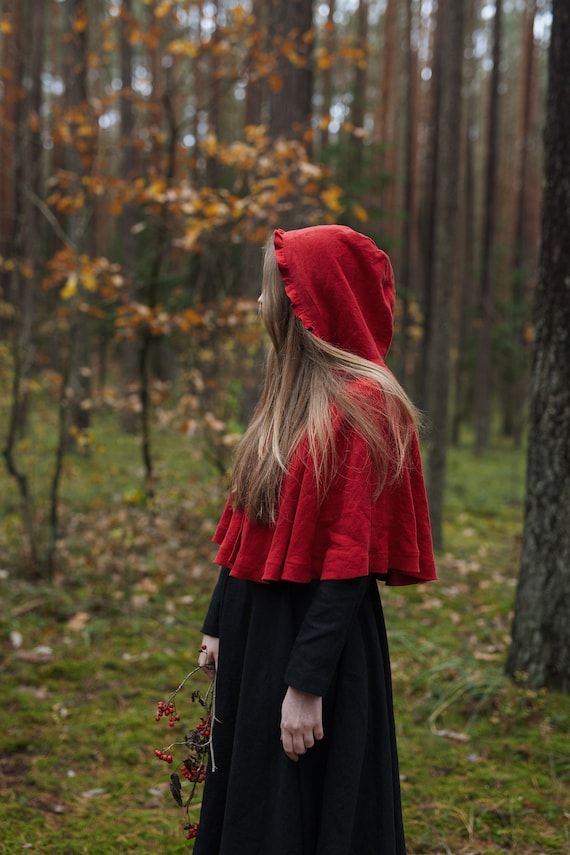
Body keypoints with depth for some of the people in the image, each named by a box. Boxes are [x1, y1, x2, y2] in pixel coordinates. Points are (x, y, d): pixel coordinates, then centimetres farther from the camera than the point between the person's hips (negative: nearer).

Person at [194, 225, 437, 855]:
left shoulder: (361, 405, -17)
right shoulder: (289, 396, 9)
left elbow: (349, 561, -20)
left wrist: (306, 682, -21)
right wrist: (218, 627, 15)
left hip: (316, 635, -8)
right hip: (254, 635, 8)